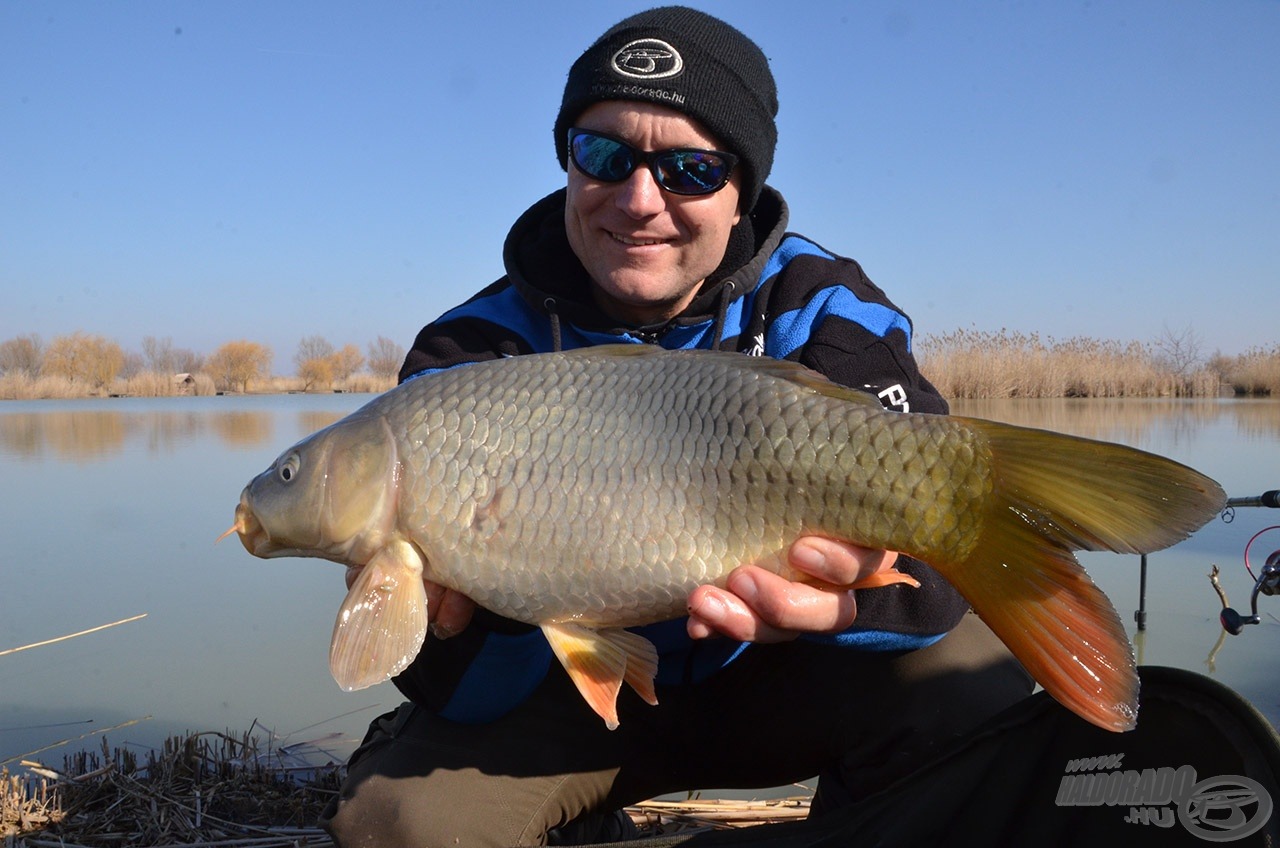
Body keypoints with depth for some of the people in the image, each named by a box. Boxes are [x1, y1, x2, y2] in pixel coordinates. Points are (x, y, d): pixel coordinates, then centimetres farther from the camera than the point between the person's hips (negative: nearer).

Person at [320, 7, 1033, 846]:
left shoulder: (821, 311, -11)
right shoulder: (476, 354, -14)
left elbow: (935, 546, -23)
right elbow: (473, 694, -17)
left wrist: (848, 596, -46)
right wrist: (457, 622, -41)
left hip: (761, 681, 1)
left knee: (973, 679, -24)